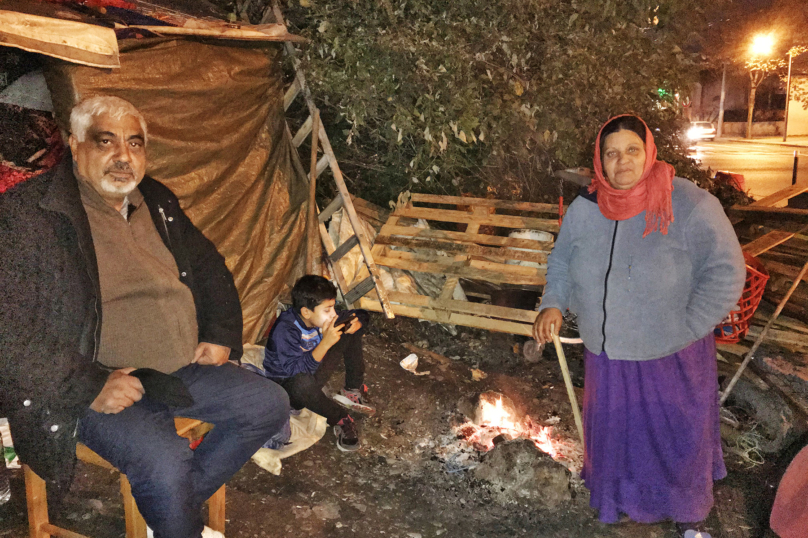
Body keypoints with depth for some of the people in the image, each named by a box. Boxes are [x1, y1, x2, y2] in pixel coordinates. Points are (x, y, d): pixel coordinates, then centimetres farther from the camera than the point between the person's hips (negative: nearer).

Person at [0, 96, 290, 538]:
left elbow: (208, 266, 22)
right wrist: (89, 386, -21)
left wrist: (221, 335, 8)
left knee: (269, 405, 2)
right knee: (165, 464, -30)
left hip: (183, 369, 7)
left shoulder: (157, 202, 10)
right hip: (94, 388, -7)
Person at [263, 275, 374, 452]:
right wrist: (325, 343, -47)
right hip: (288, 383, -7)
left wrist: (353, 325, -25)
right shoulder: (284, 331, -32)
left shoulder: (319, 316, -14)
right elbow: (297, 370, -40)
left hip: (316, 367, 7)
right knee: (303, 383, -47)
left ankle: (353, 391, 2)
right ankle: (341, 420, -20)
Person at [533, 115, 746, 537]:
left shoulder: (689, 205, -17)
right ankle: (621, 496, 48)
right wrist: (553, 304, -7)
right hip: (606, 354, 3)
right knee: (613, 429, 19)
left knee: (677, 434, 16)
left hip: (671, 359, -3)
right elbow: (562, 261, 10)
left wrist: (685, 328, -18)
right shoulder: (585, 208, -4)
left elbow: (725, 273, -15)